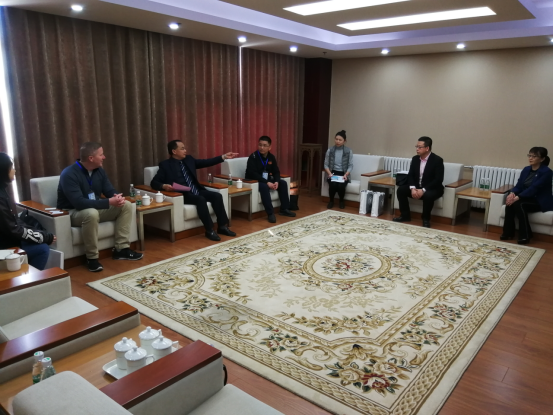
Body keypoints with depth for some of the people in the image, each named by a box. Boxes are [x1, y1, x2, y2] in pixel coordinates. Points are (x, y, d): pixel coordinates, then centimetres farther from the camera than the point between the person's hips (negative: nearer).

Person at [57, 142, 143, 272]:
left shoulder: (99, 171, 0)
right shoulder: (69, 174, -24)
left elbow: (110, 191, 4)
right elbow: (79, 203, -34)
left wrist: (117, 197, -22)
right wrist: (109, 202, -37)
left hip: (95, 208, 8)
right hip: (72, 212, -7)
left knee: (126, 205, -9)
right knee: (91, 213, -41)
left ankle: (121, 248, -7)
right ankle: (92, 258, -24)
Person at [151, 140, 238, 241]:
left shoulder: (189, 159, 16)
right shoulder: (165, 165, 0)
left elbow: (206, 162, 14)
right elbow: (154, 182, -3)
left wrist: (223, 157, 6)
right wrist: (164, 186, -26)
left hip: (197, 191, 6)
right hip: (182, 194, -6)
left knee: (217, 196, -16)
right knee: (201, 199, -33)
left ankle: (222, 226, -10)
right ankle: (209, 230, -24)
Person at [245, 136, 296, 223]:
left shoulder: (271, 157, 2)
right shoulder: (253, 157, -18)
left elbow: (276, 171, 5)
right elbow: (252, 174, -26)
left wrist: (276, 181, -18)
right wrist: (267, 182, -32)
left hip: (266, 180, 7)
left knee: (283, 183, -7)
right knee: (264, 186, -36)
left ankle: (284, 209, 0)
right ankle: (270, 213, -32)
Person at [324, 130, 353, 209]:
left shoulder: (349, 151, -2)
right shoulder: (329, 150, 1)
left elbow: (350, 165, -2)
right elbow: (326, 164, 3)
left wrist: (346, 174, -19)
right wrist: (329, 173, -15)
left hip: (343, 174, -1)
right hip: (333, 173, 1)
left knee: (341, 185, -31)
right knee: (333, 184, -32)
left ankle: (341, 201, 1)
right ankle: (331, 201, -3)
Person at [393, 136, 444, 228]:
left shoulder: (437, 160, -15)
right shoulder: (415, 159, 3)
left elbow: (438, 180, -21)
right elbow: (410, 175, 1)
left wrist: (423, 190, -30)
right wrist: (412, 188, -19)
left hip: (432, 188, -6)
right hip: (417, 187, 6)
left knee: (428, 195, -38)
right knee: (400, 190, -15)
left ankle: (426, 219, -14)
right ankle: (405, 215, -2)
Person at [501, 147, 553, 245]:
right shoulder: (526, 169, 7)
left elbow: (533, 189, -25)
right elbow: (519, 185, 1)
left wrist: (517, 197, -33)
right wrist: (512, 193, -22)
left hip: (541, 202, -6)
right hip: (527, 198, 6)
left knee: (519, 204, -32)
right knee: (510, 203, -25)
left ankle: (525, 236, -21)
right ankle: (508, 233, -16)